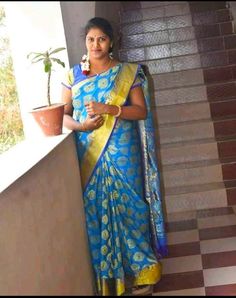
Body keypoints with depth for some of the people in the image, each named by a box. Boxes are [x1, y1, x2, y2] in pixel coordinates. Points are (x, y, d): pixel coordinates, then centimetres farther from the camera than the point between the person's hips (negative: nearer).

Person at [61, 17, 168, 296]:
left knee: (127, 206, 1)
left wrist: (109, 108, -19)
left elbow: (142, 111, -4)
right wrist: (81, 125, -15)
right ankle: (106, 274, 14)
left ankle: (139, 269, 13)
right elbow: (63, 115, 6)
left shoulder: (127, 72, 1)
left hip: (121, 151, -2)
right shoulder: (73, 74, 7)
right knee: (96, 210, 3)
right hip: (88, 155, 2)